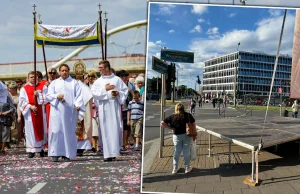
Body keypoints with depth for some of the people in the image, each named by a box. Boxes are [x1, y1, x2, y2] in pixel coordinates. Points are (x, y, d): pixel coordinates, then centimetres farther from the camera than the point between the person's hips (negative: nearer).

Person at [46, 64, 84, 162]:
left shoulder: (74, 82, 12)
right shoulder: (54, 83, 16)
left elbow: (79, 95, 2)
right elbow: (48, 95, 8)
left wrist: (78, 105, -15)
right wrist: (57, 96, -11)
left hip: (70, 111, 0)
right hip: (57, 111, 1)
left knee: (69, 132, 0)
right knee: (56, 131, -6)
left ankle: (67, 154, 7)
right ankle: (55, 153, 1)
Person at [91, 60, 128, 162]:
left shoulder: (117, 79, 8)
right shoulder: (98, 81, 10)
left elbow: (125, 90, 8)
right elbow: (94, 93, -2)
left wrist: (118, 93, -10)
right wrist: (105, 89, -8)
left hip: (115, 107, 0)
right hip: (104, 108, 1)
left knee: (115, 129, -2)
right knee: (106, 130, -2)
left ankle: (114, 152, 5)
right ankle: (108, 154, 1)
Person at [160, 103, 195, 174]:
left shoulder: (172, 117, -5)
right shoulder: (188, 115, -5)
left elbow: (162, 123, -8)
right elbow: (194, 124, -5)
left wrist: (171, 128, -2)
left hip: (177, 136, 1)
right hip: (187, 135, 0)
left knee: (177, 152, 12)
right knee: (186, 151, 10)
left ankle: (175, 168, 17)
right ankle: (187, 168, 18)